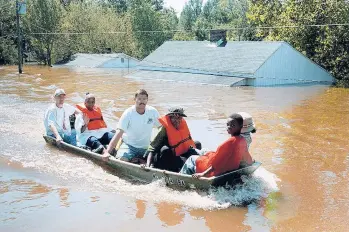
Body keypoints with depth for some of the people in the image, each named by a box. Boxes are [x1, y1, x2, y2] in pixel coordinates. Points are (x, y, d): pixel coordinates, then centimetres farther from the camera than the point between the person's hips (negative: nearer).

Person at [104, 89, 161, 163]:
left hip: (145, 148, 3)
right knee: (121, 160, -30)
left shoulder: (153, 112, -4)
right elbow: (119, 133, -20)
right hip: (129, 145, -3)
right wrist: (107, 152, -30)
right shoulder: (128, 113, -13)